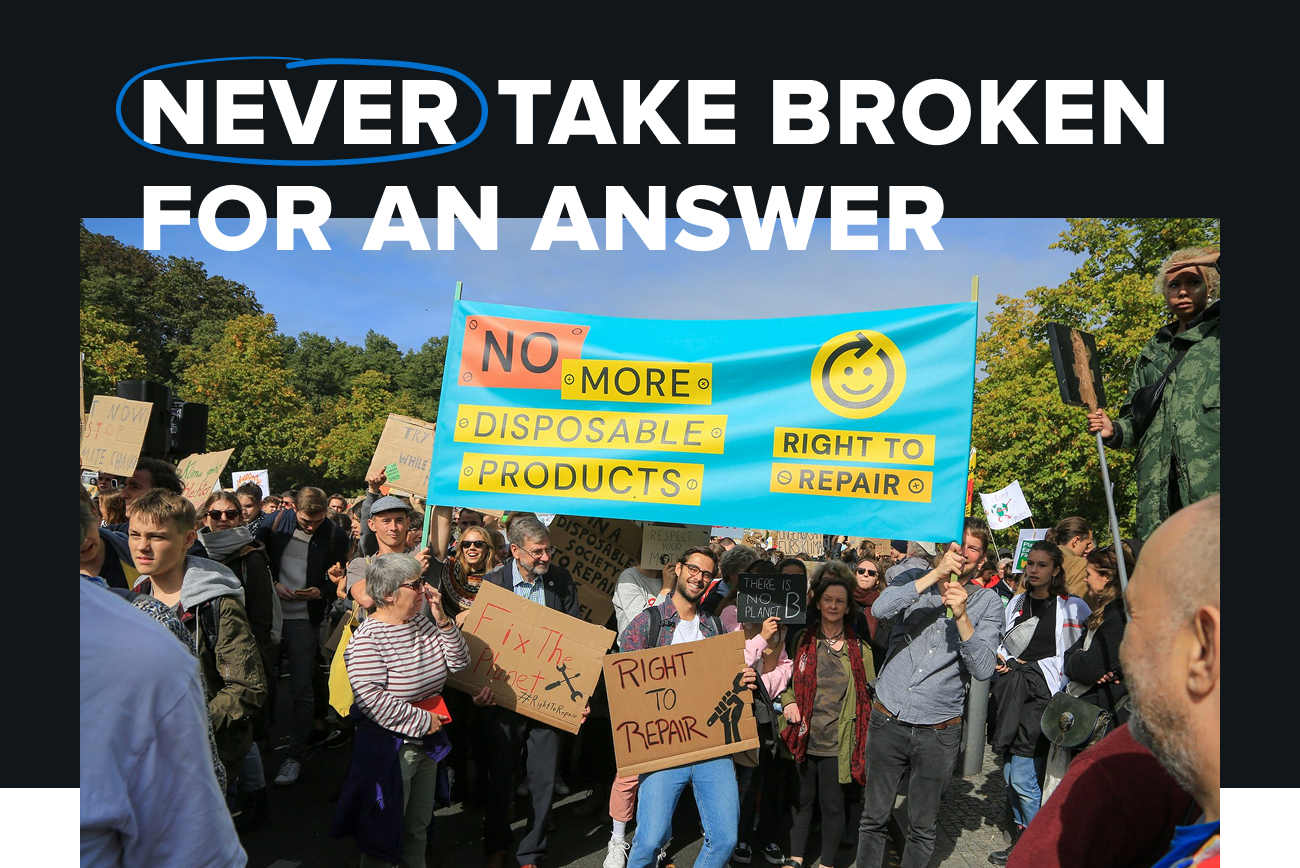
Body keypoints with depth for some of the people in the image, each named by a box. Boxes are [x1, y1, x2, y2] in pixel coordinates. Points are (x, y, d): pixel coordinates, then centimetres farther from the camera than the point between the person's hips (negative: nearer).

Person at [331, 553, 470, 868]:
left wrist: (442, 620, -10)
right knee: (386, 829, 7)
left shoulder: (422, 623, 3)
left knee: (418, 827, 19)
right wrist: (422, 720, -19)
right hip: (389, 747, -7)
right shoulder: (367, 638, -20)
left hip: (427, 743, 7)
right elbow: (370, 697, -27)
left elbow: (459, 662, 3)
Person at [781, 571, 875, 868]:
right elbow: (788, 679, 13)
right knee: (803, 797, 14)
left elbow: (869, 694, 4)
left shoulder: (859, 648, 1)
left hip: (838, 741, -1)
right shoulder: (803, 640, 3)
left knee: (832, 804, 8)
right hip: (804, 737, 1)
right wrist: (788, 701, -6)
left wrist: (866, 737, -6)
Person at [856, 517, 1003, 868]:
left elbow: (984, 668, -11)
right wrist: (937, 573, -21)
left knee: (923, 828, 14)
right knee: (873, 819, 11)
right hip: (888, 720, 1)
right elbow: (880, 609, -19)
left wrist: (961, 616, -24)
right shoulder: (914, 579, 3)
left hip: (938, 732, 0)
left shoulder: (987, 603, 0)